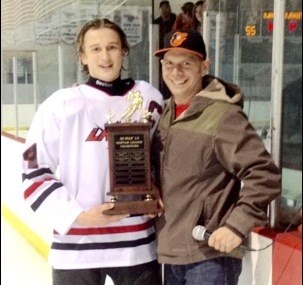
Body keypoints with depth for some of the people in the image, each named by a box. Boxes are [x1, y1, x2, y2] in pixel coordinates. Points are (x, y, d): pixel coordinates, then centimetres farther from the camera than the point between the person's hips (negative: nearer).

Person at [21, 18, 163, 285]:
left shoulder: (149, 99, 2)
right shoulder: (60, 105, -7)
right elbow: (34, 171, -6)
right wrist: (77, 215, -13)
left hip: (137, 242, 3)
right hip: (77, 246, -2)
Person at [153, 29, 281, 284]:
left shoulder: (223, 116, -14)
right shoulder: (167, 114, 10)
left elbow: (265, 176, -18)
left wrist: (237, 226, -21)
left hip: (210, 257, -7)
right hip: (172, 254, 8)